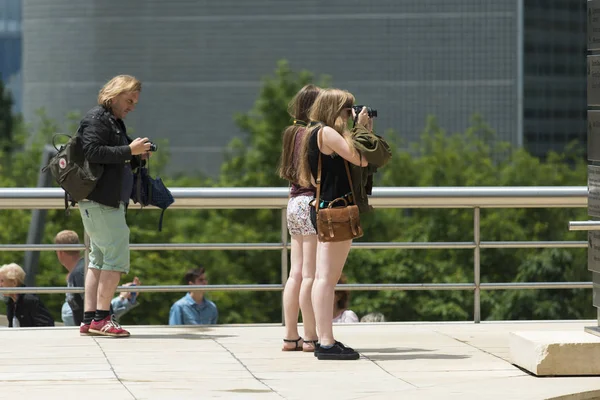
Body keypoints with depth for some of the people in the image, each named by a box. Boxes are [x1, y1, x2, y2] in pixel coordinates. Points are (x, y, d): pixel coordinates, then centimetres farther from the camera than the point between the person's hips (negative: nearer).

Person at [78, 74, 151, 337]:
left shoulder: (115, 123, 21)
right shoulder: (96, 119, -9)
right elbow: (93, 152, -22)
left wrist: (138, 157, 8)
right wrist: (129, 150, -20)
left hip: (111, 201, 11)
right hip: (100, 200, -11)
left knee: (99, 260, 9)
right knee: (117, 258, -12)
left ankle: (89, 319, 10)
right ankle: (101, 318, -12)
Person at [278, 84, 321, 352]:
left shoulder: (293, 133, 14)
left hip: (294, 203, 9)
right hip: (311, 202, -9)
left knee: (296, 274, 9)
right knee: (311, 274, -7)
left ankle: (290, 336, 10)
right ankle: (310, 336, -6)